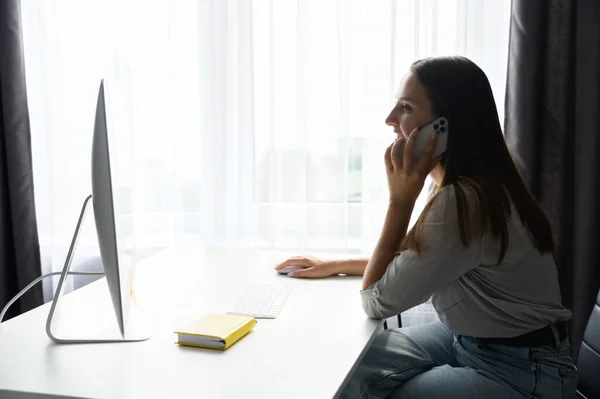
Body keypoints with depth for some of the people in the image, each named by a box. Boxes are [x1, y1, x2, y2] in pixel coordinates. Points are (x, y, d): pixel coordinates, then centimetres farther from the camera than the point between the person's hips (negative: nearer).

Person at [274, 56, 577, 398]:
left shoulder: (464, 201, -29)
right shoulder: (474, 185, 2)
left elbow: (377, 302, -19)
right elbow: (411, 264, 17)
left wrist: (401, 198, -20)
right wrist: (336, 265, 12)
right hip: (469, 339, 8)